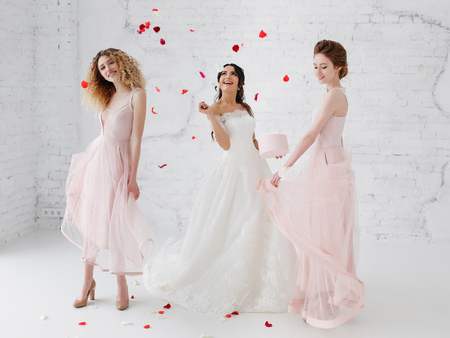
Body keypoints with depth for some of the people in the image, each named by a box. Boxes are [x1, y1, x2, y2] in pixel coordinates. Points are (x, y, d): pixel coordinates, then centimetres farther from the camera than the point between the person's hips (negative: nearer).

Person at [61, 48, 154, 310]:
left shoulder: (137, 94, -6)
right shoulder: (108, 96, 15)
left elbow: (136, 138, -11)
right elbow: (106, 133, 12)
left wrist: (133, 177, -13)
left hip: (117, 163, -6)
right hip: (97, 160, 6)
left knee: (115, 224, -3)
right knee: (91, 221, 8)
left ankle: (122, 285, 13)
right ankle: (88, 281, 21)